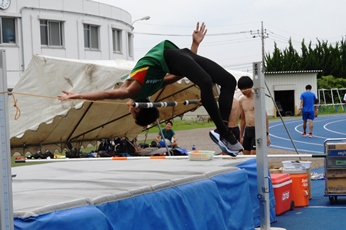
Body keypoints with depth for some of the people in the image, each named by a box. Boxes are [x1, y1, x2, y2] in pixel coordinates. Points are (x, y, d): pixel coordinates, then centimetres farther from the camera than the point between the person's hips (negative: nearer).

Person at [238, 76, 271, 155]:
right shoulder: (241, 100, 9)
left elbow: (265, 117, -7)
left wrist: (266, 134, -12)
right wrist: (241, 136, 19)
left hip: (257, 130, -6)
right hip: (247, 131, 6)